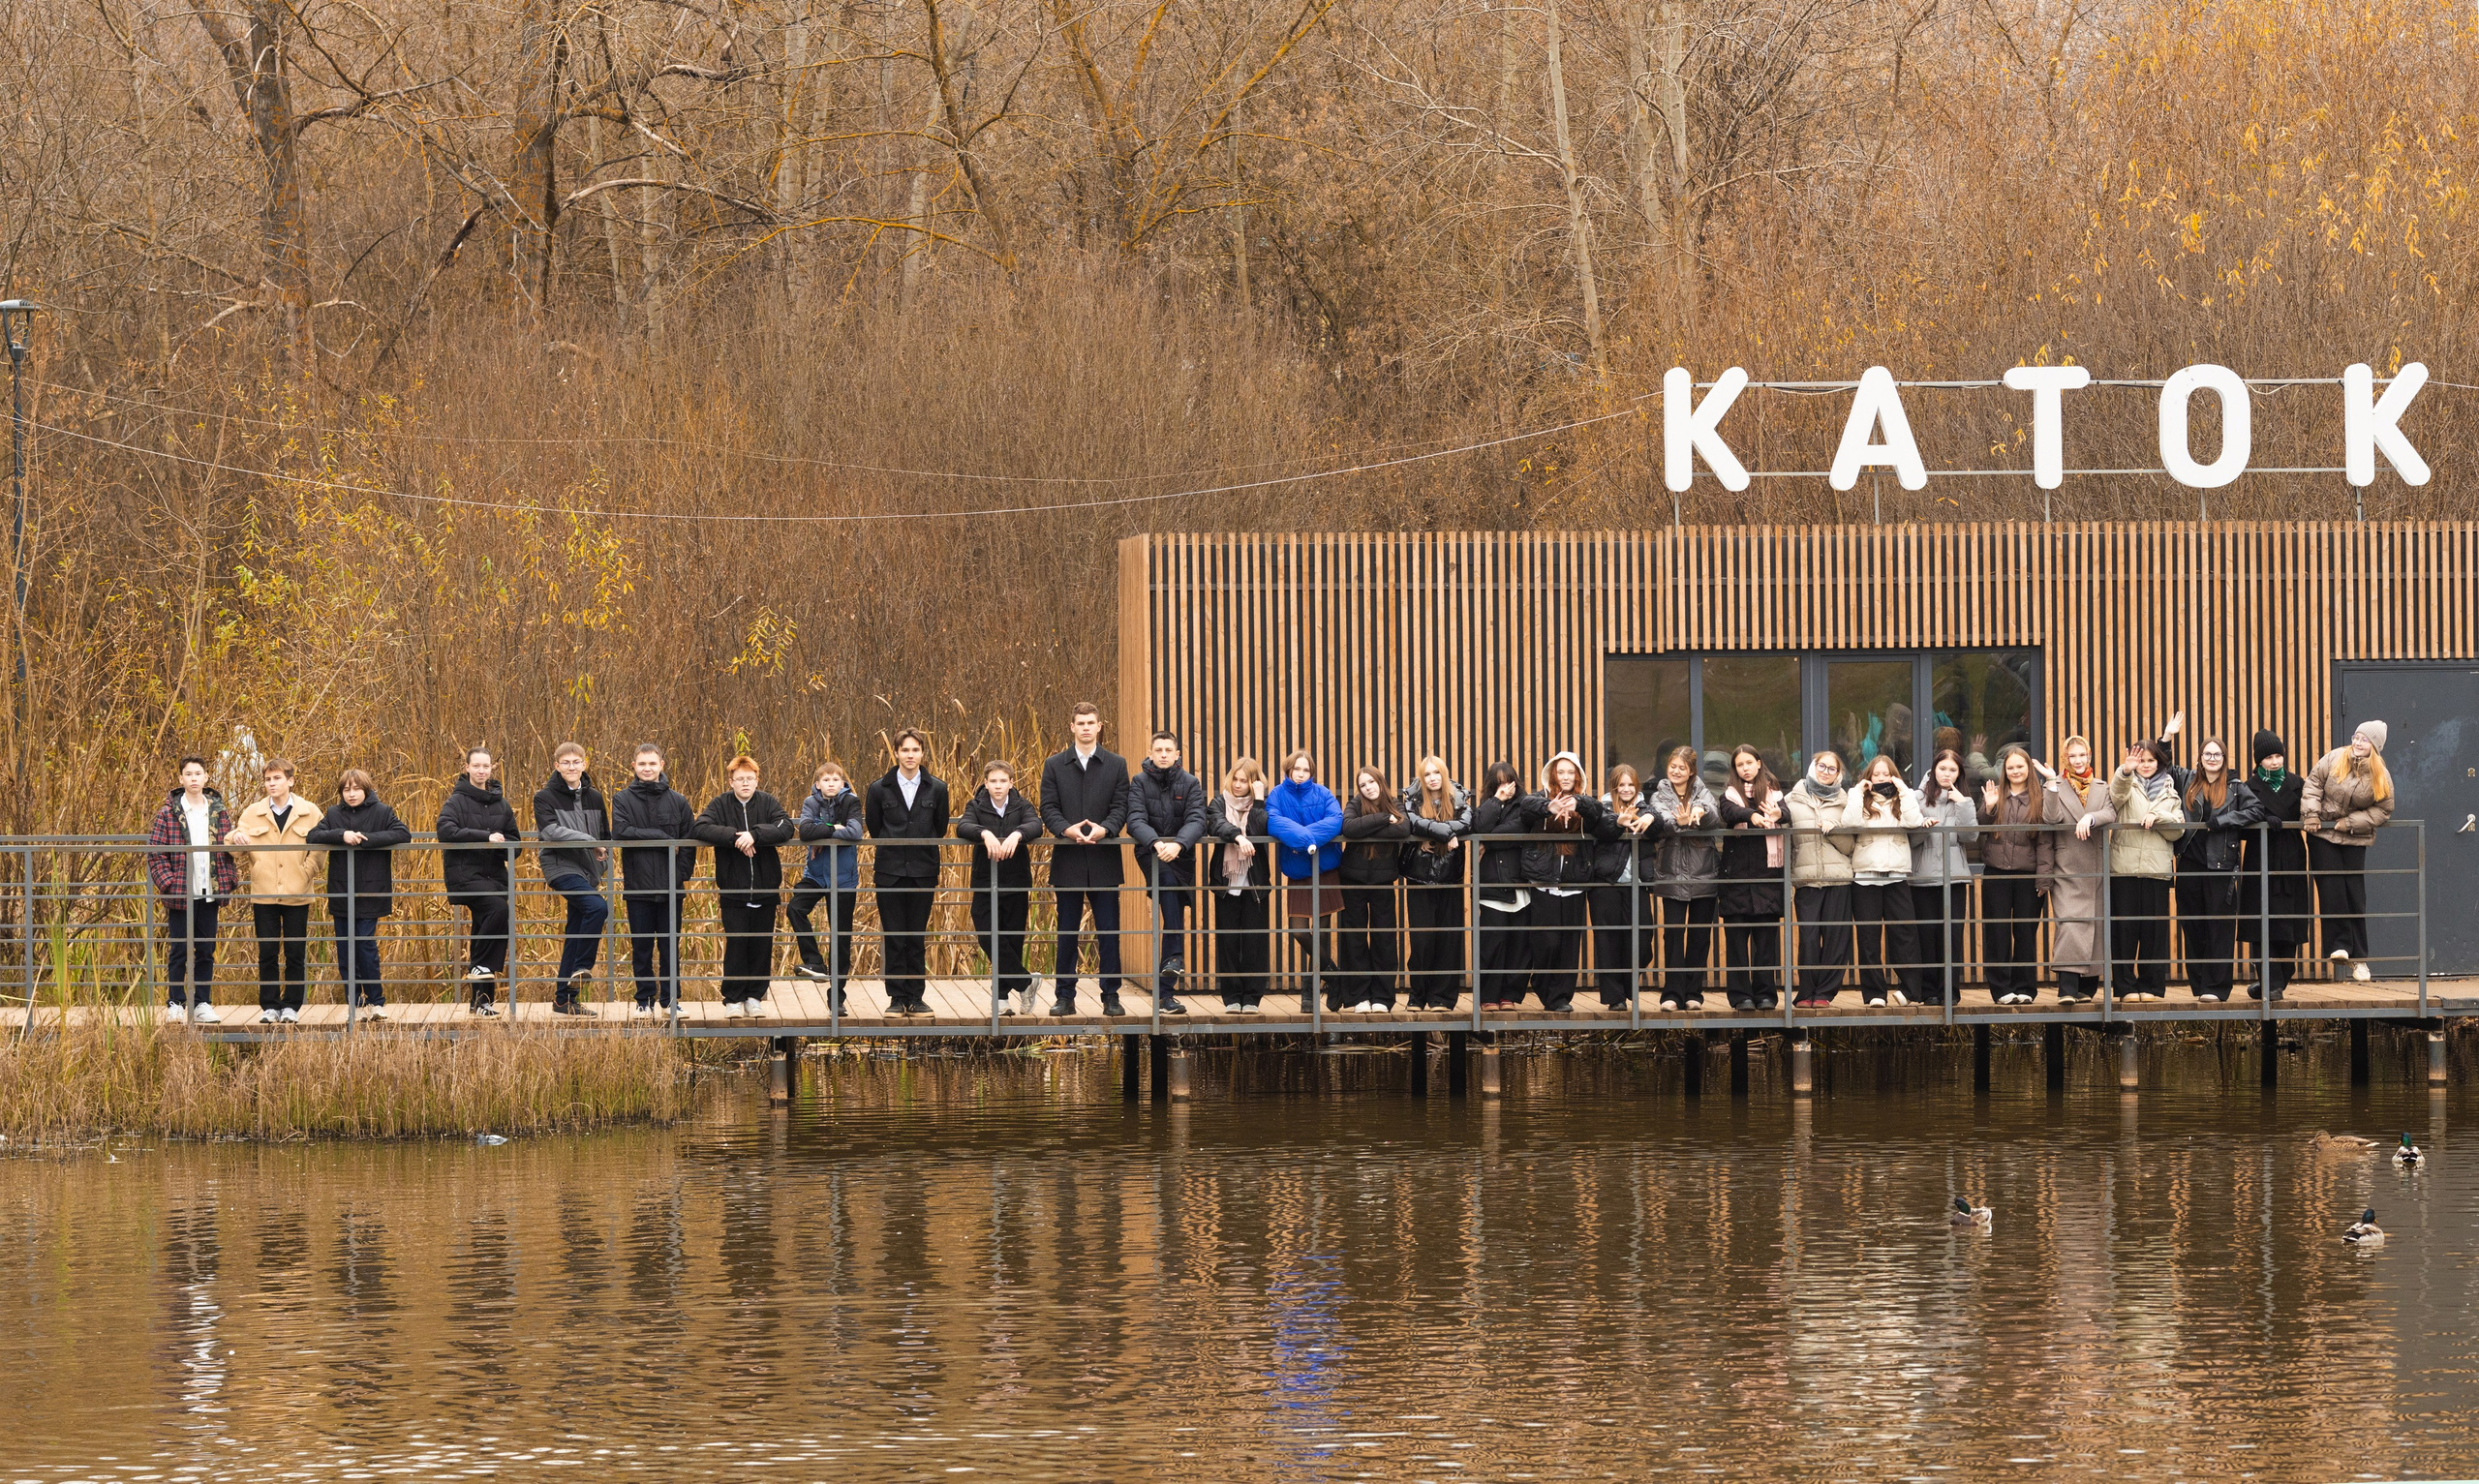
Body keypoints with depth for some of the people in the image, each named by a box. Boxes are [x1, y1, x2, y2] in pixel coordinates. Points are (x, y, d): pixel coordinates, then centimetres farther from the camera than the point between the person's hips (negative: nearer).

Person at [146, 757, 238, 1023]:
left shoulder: (218, 811, 8)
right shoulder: (168, 813, -3)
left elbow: (229, 849, 12)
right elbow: (155, 853, -5)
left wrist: (229, 881, 1)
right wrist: (167, 883, -14)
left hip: (209, 894, 3)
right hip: (180, 895, -3)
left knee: (206, 951, 7)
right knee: (178, 951, 1)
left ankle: (203, 1004, 13)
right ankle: (175, 1004, 8)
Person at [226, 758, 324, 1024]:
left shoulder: (309, 813, 4)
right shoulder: (253, 813, 8)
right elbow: (232, 843, 9)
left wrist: (307, 872, -5)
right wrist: (236, 836, -15)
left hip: (297, 895, -1)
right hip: (264, 894, 1)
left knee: (295, 954, 2)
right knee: (267, 954, 3)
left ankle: (291, 1006, 10)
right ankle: (269, 1006, 10)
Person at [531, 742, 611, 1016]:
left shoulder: (594, 797, 14)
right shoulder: (545, 797, -3)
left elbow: (606, 836, 22)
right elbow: (551, 830, -19)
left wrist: (604, 868, 13)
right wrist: (588, 841, -23)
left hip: (587, 871, 6)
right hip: (560, 867, -6)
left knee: (575, 935, 6)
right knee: (597, 907, -29)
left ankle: (564, 1000, 11)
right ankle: (582, 969, -19)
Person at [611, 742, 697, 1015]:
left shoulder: (678, 802, 5)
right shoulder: (623, 800, 2)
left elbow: (689, 841, 6)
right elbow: (620, 832, -14)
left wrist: (684, 874, -3)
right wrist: (661, 838, -15)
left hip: (670, 887, 1)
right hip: (638, 885, -1)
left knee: (670, 945, 5)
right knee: (641, 946, 5)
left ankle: (670, 998, 13)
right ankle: (645, 998, 15)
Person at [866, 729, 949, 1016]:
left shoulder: (936, 790, 3)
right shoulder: (880, 789, 2)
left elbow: (940, 830, 12)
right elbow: (873, 829, 10)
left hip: (923, 872, 0)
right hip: (889, 872, 0)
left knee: (917, 938, 3)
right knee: (893, 938, 0)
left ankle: (917, 997, 8)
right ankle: (897, 997, 5)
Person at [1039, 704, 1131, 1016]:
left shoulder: (1116, 765, 7)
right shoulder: (1055, 765, 7)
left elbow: (1120, 808, 1)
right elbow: (1048, 809, 1)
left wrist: (1103, 829, -19)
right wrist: (1068, 829, -18)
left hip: (1104, 861, 0)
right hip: (1068, 859, 0)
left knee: (1108, 931, 0)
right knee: (1067, 933, 5)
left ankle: (1110, 997, 5)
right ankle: (1066, 997, 10)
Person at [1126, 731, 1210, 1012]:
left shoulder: (1190, 783, 2)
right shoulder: (1140, 783, -1)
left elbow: (1197, 821, -13)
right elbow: (1135, 821, -16)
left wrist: (1178, 844, -33)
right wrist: (1156, 842, -36)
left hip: (1180, 856, 2)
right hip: (1151, 856, -2)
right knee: (1168, 880, -34)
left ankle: (1165, 992, 0)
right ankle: (1176, 957, -39)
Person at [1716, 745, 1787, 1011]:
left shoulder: (1773, 793, 13)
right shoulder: (1730, 795, 10)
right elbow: (1730, 812, -12)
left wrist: (1778, 814, -31)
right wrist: (1752, 816, -33)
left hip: (1766, 870, 0)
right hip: (1737, 870, 0)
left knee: (1766, 937, 0)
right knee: (1736, 937, -2)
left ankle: (1765, 993, 4)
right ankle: (1741, 995, 1)